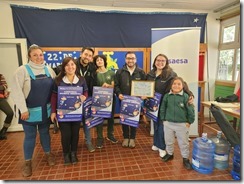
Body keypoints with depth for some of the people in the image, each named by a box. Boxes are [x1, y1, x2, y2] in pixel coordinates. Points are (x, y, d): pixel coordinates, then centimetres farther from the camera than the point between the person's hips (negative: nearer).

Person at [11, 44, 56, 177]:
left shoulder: (49, 70, 3)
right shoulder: (22, 70, -11)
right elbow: (16, 91, -14)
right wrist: (23, 109, -16)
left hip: (46, 110, 4)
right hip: (30, 111, -3)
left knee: (45, 132, 18)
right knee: (30, 136, 9)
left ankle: (48, 153, 38)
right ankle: (27, 161, 28)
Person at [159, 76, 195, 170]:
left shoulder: (186, 97, -11)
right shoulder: (167, 96, -3)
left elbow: (191, 110, -6)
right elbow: (162, 108, 6)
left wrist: (189, 122, -5)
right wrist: (163, 119, 5)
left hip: (182, 124, -2)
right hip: (168, 123, 3)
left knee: (183, 143, 11)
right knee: (169, 141, 18)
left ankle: (185, 159, 30)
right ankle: (169, 154, 42)